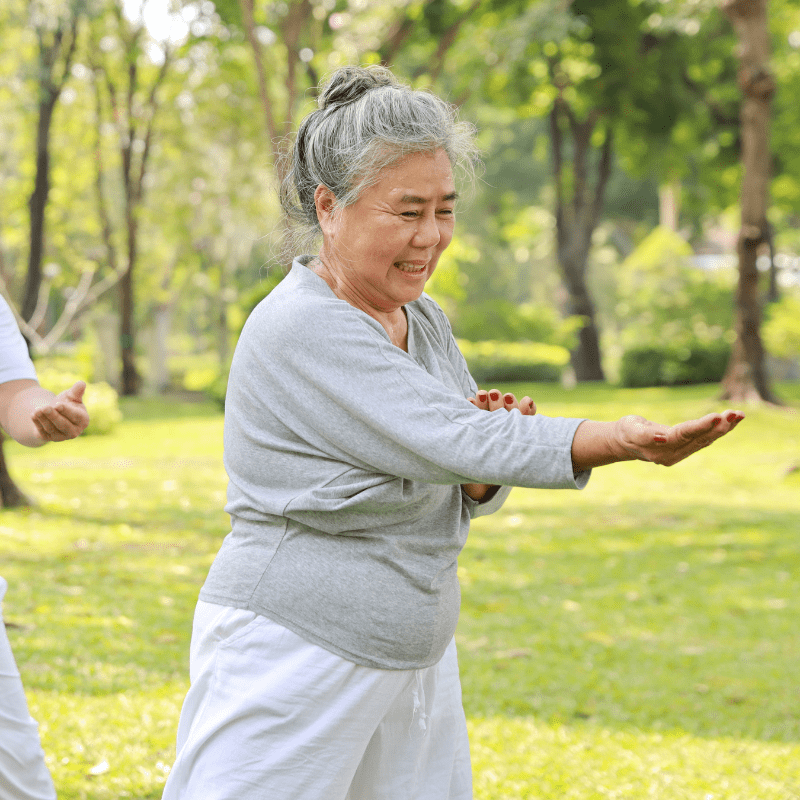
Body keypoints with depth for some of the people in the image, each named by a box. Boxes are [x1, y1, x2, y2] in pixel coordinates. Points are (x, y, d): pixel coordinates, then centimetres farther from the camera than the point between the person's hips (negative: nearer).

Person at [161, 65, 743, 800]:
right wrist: (619, 442, -36)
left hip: (415, 658, 8)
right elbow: (449, 442, -27)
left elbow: (464, 489, 13)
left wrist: (486, 459, -11)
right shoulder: (299, 330, -19)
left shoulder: (424, 321, 7)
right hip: (291, 661, -8)